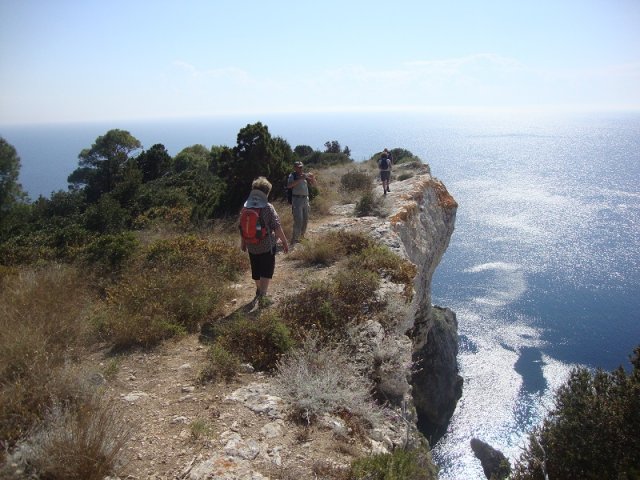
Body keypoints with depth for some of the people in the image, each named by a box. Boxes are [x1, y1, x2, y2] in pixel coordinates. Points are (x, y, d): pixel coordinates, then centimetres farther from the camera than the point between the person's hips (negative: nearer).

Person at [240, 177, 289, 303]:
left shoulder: (246, 207, -2)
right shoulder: (268, 208, -16)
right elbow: (277, 227, -16)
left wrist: (242, 243, 19)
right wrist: (285, 242, -7)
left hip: (252, 246, 5)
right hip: (267, 245, -5)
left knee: (256, 269, 20)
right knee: (267, 270, 6)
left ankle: (259, 291, 37)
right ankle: (262, 294, -6)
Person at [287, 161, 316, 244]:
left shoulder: (305, 175, 12)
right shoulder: (292, 176, -4)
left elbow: (314, 183, 12)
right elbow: (289, 185, -21)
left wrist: (312, 178, -10)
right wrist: (300, 179, -27)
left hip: (306, 199, 6)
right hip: (297, 199, -6)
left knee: (305, 220, 13)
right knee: (298, 220, -12)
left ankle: (301, 236, 27)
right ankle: (294, 239, -7)